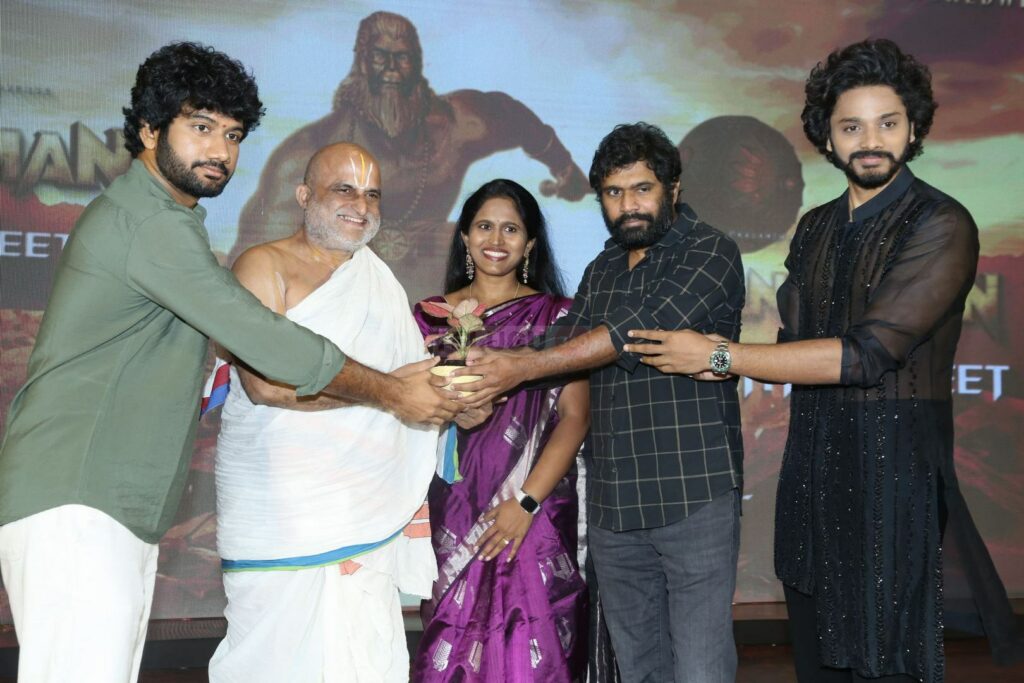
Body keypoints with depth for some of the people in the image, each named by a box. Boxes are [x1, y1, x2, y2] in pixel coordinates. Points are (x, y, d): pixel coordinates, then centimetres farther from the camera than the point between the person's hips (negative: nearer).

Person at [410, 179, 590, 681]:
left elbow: (574, 416, -4)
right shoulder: (432, 315, 10)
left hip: (534, 517, -2)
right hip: (453, 515, 2)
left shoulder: (553, 315, 3)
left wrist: (526, 501, -12)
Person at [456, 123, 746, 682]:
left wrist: (522, 368, -22)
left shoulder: (710, 253, -6)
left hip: (693, 495, -6)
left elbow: (640, 331, -18)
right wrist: (490, 373, -11)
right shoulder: (601, 271, 17)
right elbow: (565, 345, 9)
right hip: (613, 505, 6)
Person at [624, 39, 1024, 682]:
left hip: (893, 468, -6)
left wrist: (718, 355, -16)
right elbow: (795, 344, 11)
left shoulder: (941, 225, -11)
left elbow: (865, 355, -19)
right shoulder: (815, 228, 13)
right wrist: (715, 358, -9)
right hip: (811, 470, 6)